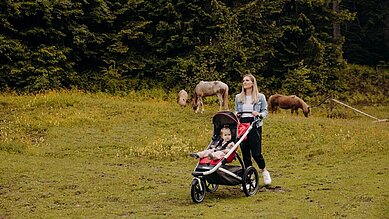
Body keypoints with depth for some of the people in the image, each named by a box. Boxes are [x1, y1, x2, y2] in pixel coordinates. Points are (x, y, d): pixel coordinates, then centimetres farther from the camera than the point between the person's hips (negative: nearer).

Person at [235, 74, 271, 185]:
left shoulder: (260, 97, 4)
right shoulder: (238, 97, 13)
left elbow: (265, 111, 4)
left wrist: (259, 114, -16)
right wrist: (236, 114, -5)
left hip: (254, 126, -3)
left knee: (256, 153, -8)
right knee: (245, 153, 5)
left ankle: (264, 171, 18)